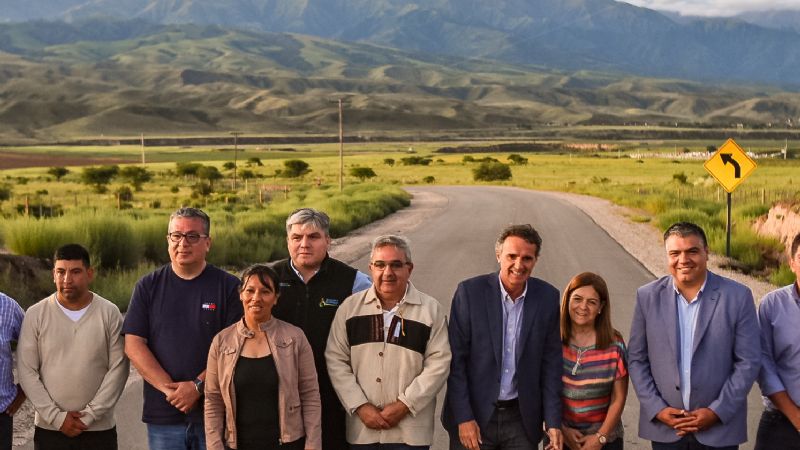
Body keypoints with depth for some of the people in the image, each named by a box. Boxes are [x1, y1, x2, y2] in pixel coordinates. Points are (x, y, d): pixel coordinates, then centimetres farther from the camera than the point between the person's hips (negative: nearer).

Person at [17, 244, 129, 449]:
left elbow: (118, 369, -4)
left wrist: (90, 415, -10)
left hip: (99, 430, 0)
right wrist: (56, 416, -9)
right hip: (49, 430, 1)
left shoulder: (109, 313, -1)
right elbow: (27, 371, -2)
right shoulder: (36, 314, 0)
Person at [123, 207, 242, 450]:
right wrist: (170, 389, -10)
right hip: (162, 414, 2)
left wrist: (198, 385, -14)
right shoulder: (148, 286, 8)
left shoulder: (229, 286, 1)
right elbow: (133, 345, 1)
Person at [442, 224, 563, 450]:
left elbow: (551, 363, 3)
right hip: (473, 415, -2)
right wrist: (463, 418, -11)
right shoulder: (469, 292, -9)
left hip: (522, 420, 2)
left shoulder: (548, 297, -1)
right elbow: (456, 360, -7)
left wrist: (553, 422, 0)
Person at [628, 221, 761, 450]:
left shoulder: (737, 296, -5)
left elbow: (748, 361, -4)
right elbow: (636, 359, 3)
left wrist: (717, 412, -10)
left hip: (719, 426, -1)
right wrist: (657, 409, -6)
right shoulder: (648, 296, -1)